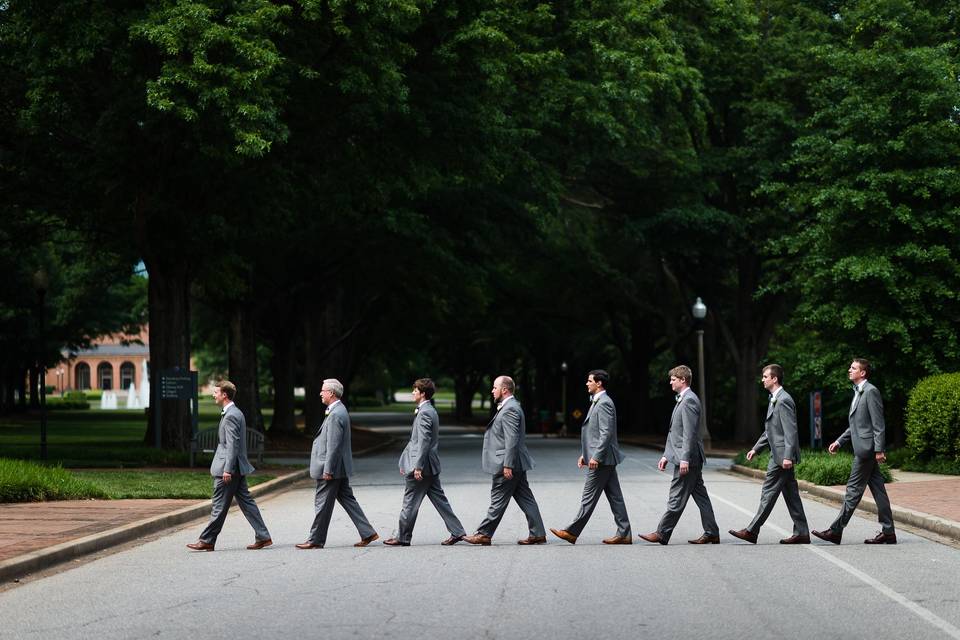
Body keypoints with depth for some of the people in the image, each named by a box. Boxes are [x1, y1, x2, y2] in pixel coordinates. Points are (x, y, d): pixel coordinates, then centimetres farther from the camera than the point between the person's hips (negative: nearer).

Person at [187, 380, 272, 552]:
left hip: (228, 468, -10)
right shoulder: (236, 413, 15)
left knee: (219, 506, -2)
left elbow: (232, 444, -21)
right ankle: (262, 537, 8)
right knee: (246, 501, 10)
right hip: (238, 468, 10)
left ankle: (207, 541, 4)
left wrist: (227, 470, -22)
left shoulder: (230, 416, -17)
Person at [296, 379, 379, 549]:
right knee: (347, 499, 12)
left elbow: (333, 445, -22)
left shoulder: (336, 415, -19)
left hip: (332, 468, -10)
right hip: (341, 468, 10)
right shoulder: (339, 411, 14)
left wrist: (327, 470, -21)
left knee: (322, 504, -1)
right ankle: (367, 533, 10)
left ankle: (315, 540, 8)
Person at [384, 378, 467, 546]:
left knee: (410, 502, -1)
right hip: (431, 466, 10)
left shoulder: (424, 413, -16)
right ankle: (457, 531, 9)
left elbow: (424, 442, -21)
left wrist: (417, 467, -23)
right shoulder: (430, 411, 16)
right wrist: (406, 462, 24)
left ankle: (402, 537, 6)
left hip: (422, 466, -10)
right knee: (439, 499, 10)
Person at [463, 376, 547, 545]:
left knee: (498, 500, -2)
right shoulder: (509, 407, 17)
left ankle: (484, 534, 4)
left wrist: (507, 465, -24)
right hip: (516, 464, 10)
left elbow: (512, 440, -22)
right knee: (525, 498, 8)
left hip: (508, 465, -10)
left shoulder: (510, 409, -16)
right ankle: (537, 534, 8)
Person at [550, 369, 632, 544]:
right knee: (614, 497, 8)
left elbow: (606, 433, -21)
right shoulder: (597, 402, 18)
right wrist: (585, 454, 21)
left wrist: (595, 457, -23)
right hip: (604, 459, 10)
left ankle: (572, 532, -2)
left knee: (589, 497, -5)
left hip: (601, 459, -10)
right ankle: (623, 534, 8)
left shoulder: (604, 403, -14)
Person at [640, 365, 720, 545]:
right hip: (687, 458, 11)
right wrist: (666, 455, 21)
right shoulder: (682, 400, 19)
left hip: (687, 458, -11)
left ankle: (662, 533, -3)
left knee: (677, 498, -6)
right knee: (700, 496, 10)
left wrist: (685, 459, -23)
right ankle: (711, 534, 12)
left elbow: (689, 433, -21)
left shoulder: (689, 401, -15)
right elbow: (675, 432, 23)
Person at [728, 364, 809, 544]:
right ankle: (801, 533, 11)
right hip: (781, 456, 10)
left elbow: (791, 431, -21)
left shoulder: (783, 401, -15)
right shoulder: (774, 400, 17)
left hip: (782, 455, -10)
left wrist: (787, 457, -25)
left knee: (769, 493, -5)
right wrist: (756, 448, 22)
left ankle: (752, 531, -2)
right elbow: (770, 430, 25)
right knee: (790, 494, 9)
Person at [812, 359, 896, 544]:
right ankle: (888, 532, 9)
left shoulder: (871, 391, -12)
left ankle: (836, 531, -3)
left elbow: (878, 424, -16)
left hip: (866, 448, -10)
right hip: (863, 449, 10)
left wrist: (879, 450, -19)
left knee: (853, 490, -5)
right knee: (878, 490, 8)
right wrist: (839, 442, 20)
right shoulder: (858, 392, 18)